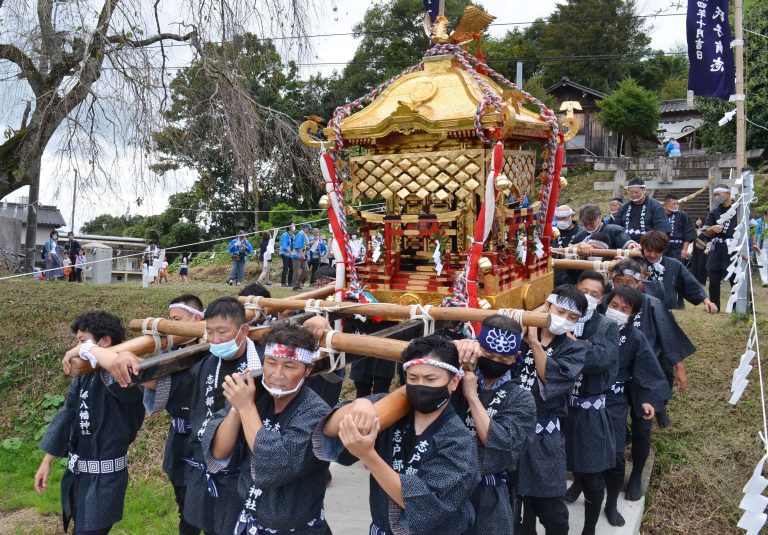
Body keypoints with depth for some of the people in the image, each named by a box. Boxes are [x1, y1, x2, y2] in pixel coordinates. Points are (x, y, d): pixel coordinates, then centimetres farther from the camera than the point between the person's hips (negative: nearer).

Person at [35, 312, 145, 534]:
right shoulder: (83, 376, 4)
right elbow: (68, 416, 11)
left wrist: (86, 351, -33)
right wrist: (47, 461, 13)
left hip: (104, 476, -8)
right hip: (77, 471, 8)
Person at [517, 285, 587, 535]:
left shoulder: (574, 349, 2)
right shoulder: (522, 335, 4)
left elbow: (553, 380, -15)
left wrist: (534, 343, -20)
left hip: (543, 437, -1)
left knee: (550, 508, 6)